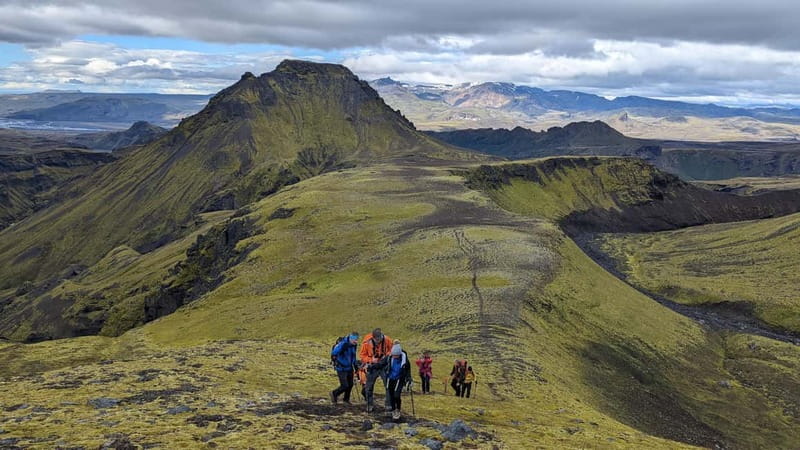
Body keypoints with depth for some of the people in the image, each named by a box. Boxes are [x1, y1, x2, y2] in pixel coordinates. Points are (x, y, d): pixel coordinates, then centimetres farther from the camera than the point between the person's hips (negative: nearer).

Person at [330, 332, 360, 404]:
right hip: (341, 368, -7)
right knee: (345, 386, -7)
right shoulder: (343, 344, -24)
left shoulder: (354, 345, 1)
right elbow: (333, 353, -34)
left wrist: (356, 365, 23)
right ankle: (334, 393, 21)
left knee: (350, 384, 12)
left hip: (349, 368, 7)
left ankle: (346, 399, 35)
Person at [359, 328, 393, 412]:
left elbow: (391, 350, 5)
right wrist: (371, 359, -21)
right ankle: (370, 405, 19)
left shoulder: (387, 340, -14)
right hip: (372, 367, 0)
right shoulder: (366, 343, -18)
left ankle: (389, 404, 7)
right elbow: (362, 355, -7)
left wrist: (387, 356, -14)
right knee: (369, 387, 4)